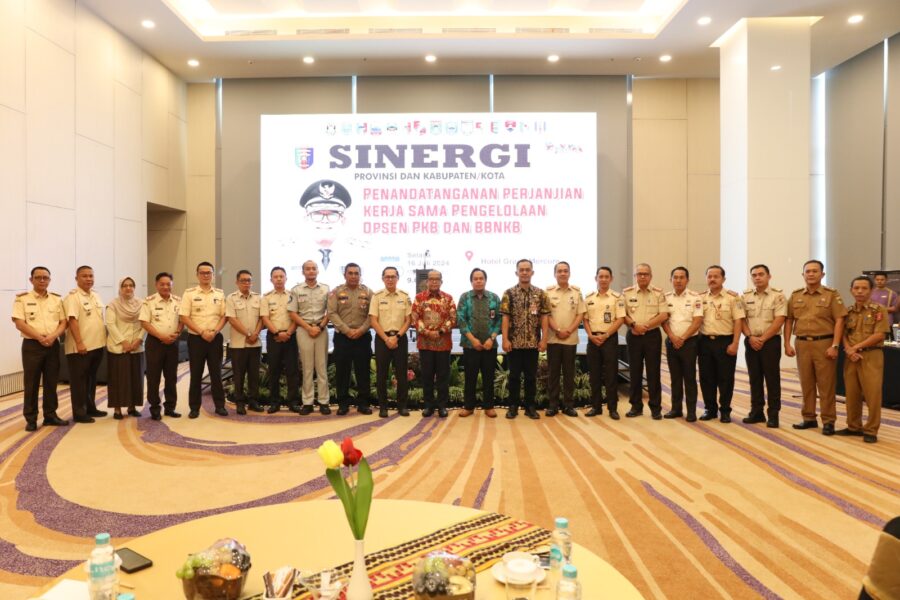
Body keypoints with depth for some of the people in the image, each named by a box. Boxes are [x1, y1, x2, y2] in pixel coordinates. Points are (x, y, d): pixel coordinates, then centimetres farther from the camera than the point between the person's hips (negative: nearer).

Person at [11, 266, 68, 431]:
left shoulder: (57, 299, 10)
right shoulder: (22, 299, -1)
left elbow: (63, 322, 7)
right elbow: (19, 323, -9)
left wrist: (53, 336, -12)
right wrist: (40, 337, -16)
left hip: (53, 345, 3)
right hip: (31, 345, -3)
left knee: (51, 382, 7)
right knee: (31, 383, 0)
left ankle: (50, 414, 16)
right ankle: (31, 418, 6)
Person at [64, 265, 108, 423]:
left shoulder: (96, 296, 13)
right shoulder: (73, 297, -12)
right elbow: (72, 320, -19)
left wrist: (105, 338, 16)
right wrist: (79, 343, -24)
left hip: (97, 345, 8)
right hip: (80, 347, -8)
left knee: (92, 378, 16)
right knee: (79, 380, 0)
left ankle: (90, 407, 26)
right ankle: (79, 412, 6)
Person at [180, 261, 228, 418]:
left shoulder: (220, 294, 7)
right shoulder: (189, 293, -1)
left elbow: (224, 316, 6)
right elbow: (184, 317, -6)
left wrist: (214, 331, -11)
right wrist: (202, 332, -14)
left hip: (215, 338, 2)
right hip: (196, 338, -2)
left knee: (216, 373, 6)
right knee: (196, 374, 3)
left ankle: (220, 405, 13)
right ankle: (194, 407, 11)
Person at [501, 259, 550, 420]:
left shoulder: (540, 294, 4)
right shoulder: (509, 293, -1)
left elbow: (544, 318, 2)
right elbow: (505, 318, -4)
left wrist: (544, 339, -4)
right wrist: (505, 339, -10)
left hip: (533, 342, 1)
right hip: (514, 342, -1)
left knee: (531, 376, 8)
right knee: (514, 375, 6)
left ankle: (530, 407, 17)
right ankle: (513, 406, 15)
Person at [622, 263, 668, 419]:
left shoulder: (658, 293, 1)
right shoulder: (627, 293, 5)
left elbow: (664, 315, -7)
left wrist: (645, 326, -15)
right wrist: (634, 324, -15)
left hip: (652, 335, -1)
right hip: (633, 335, 1)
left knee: (653, 372, 0)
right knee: (634, 371, 6)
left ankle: (656, 408, 8)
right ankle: (636, 406, 15)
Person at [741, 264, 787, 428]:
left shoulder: (778, 296, -4)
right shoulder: (746, 296, 8)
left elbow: (779, 321, -11)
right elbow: (742, 319, 5)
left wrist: (762, 338, -14)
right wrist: (750, 337, -9)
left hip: (770, 341, -4)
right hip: (751, 342, 4)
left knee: (772, 378, -1)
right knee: (754, 378, 8)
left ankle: (773, 414, 5)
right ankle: (756, 412, 15)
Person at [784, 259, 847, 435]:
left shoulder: (832, 294, 0)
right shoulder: (795, 295, 10)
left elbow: (839, 321, -5)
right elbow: (789, 320, 10)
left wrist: (834, 346, -13)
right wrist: (787, 344, 3)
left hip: (824, 344, -3)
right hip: (802, 344, 3)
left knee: (826, 384, 0)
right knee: (806, 383, 9)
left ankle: (828, 421, 7)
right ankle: (809, 418, 19)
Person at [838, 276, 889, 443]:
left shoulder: (879, 310, -3)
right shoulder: (848, 312, 12)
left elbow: (879, 335, -11)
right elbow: (844, 334, 9)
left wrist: (857, 347, -11)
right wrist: (849, 350, -9)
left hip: (871, 356, -5)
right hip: (851, 357, 5)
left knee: (872, 394, -5)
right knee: (852, 394, 8)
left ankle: (871, 430, 4)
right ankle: (854, 426, 19)